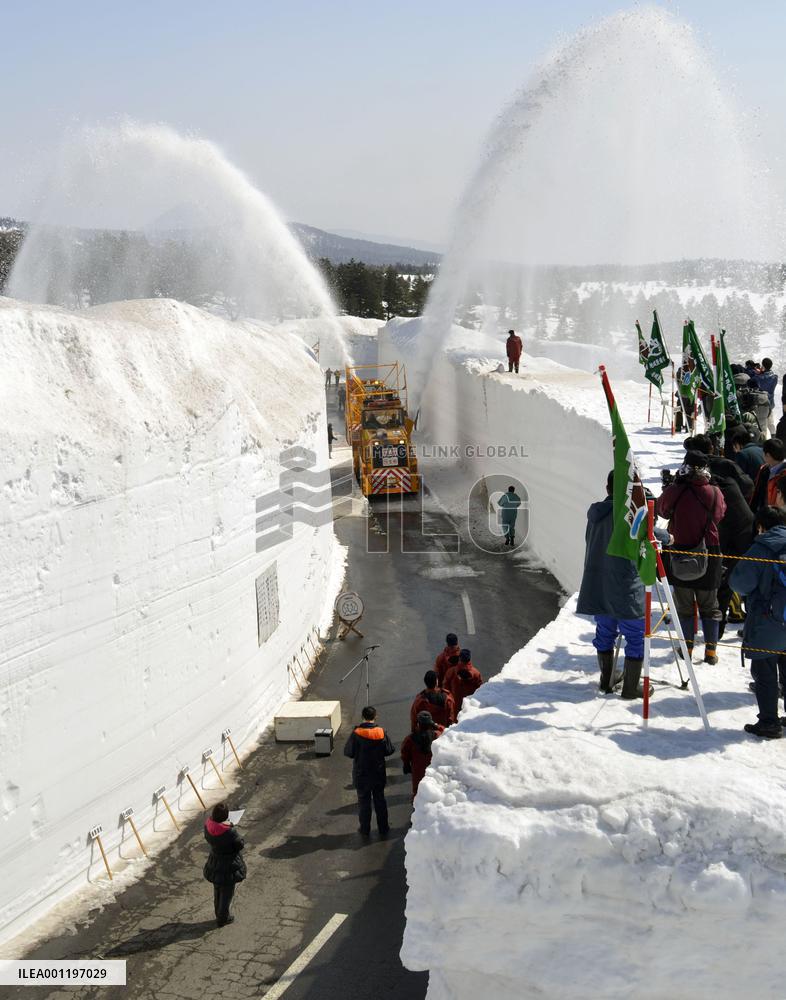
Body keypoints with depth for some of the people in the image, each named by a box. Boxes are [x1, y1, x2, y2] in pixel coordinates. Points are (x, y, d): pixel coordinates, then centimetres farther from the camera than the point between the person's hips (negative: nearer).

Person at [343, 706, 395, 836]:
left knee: (364, 801, 12)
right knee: (380, 801, 16)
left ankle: (365, 830, 20)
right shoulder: (381, 733, -12)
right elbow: (389, 750, -3)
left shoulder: (356, 734, -19)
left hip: (361, 775, -2)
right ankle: (383, 829, 24)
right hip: (379, 775, 2)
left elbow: (348, 752, -12)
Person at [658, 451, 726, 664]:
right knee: (709, 605, 12)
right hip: (709, 554, 1)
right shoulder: (714, 493, -8)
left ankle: (687, 646, 15)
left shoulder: (675, 492, -13)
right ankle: (711, 650, 10)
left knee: (684, 605, 13)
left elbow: (661, 510, 6)